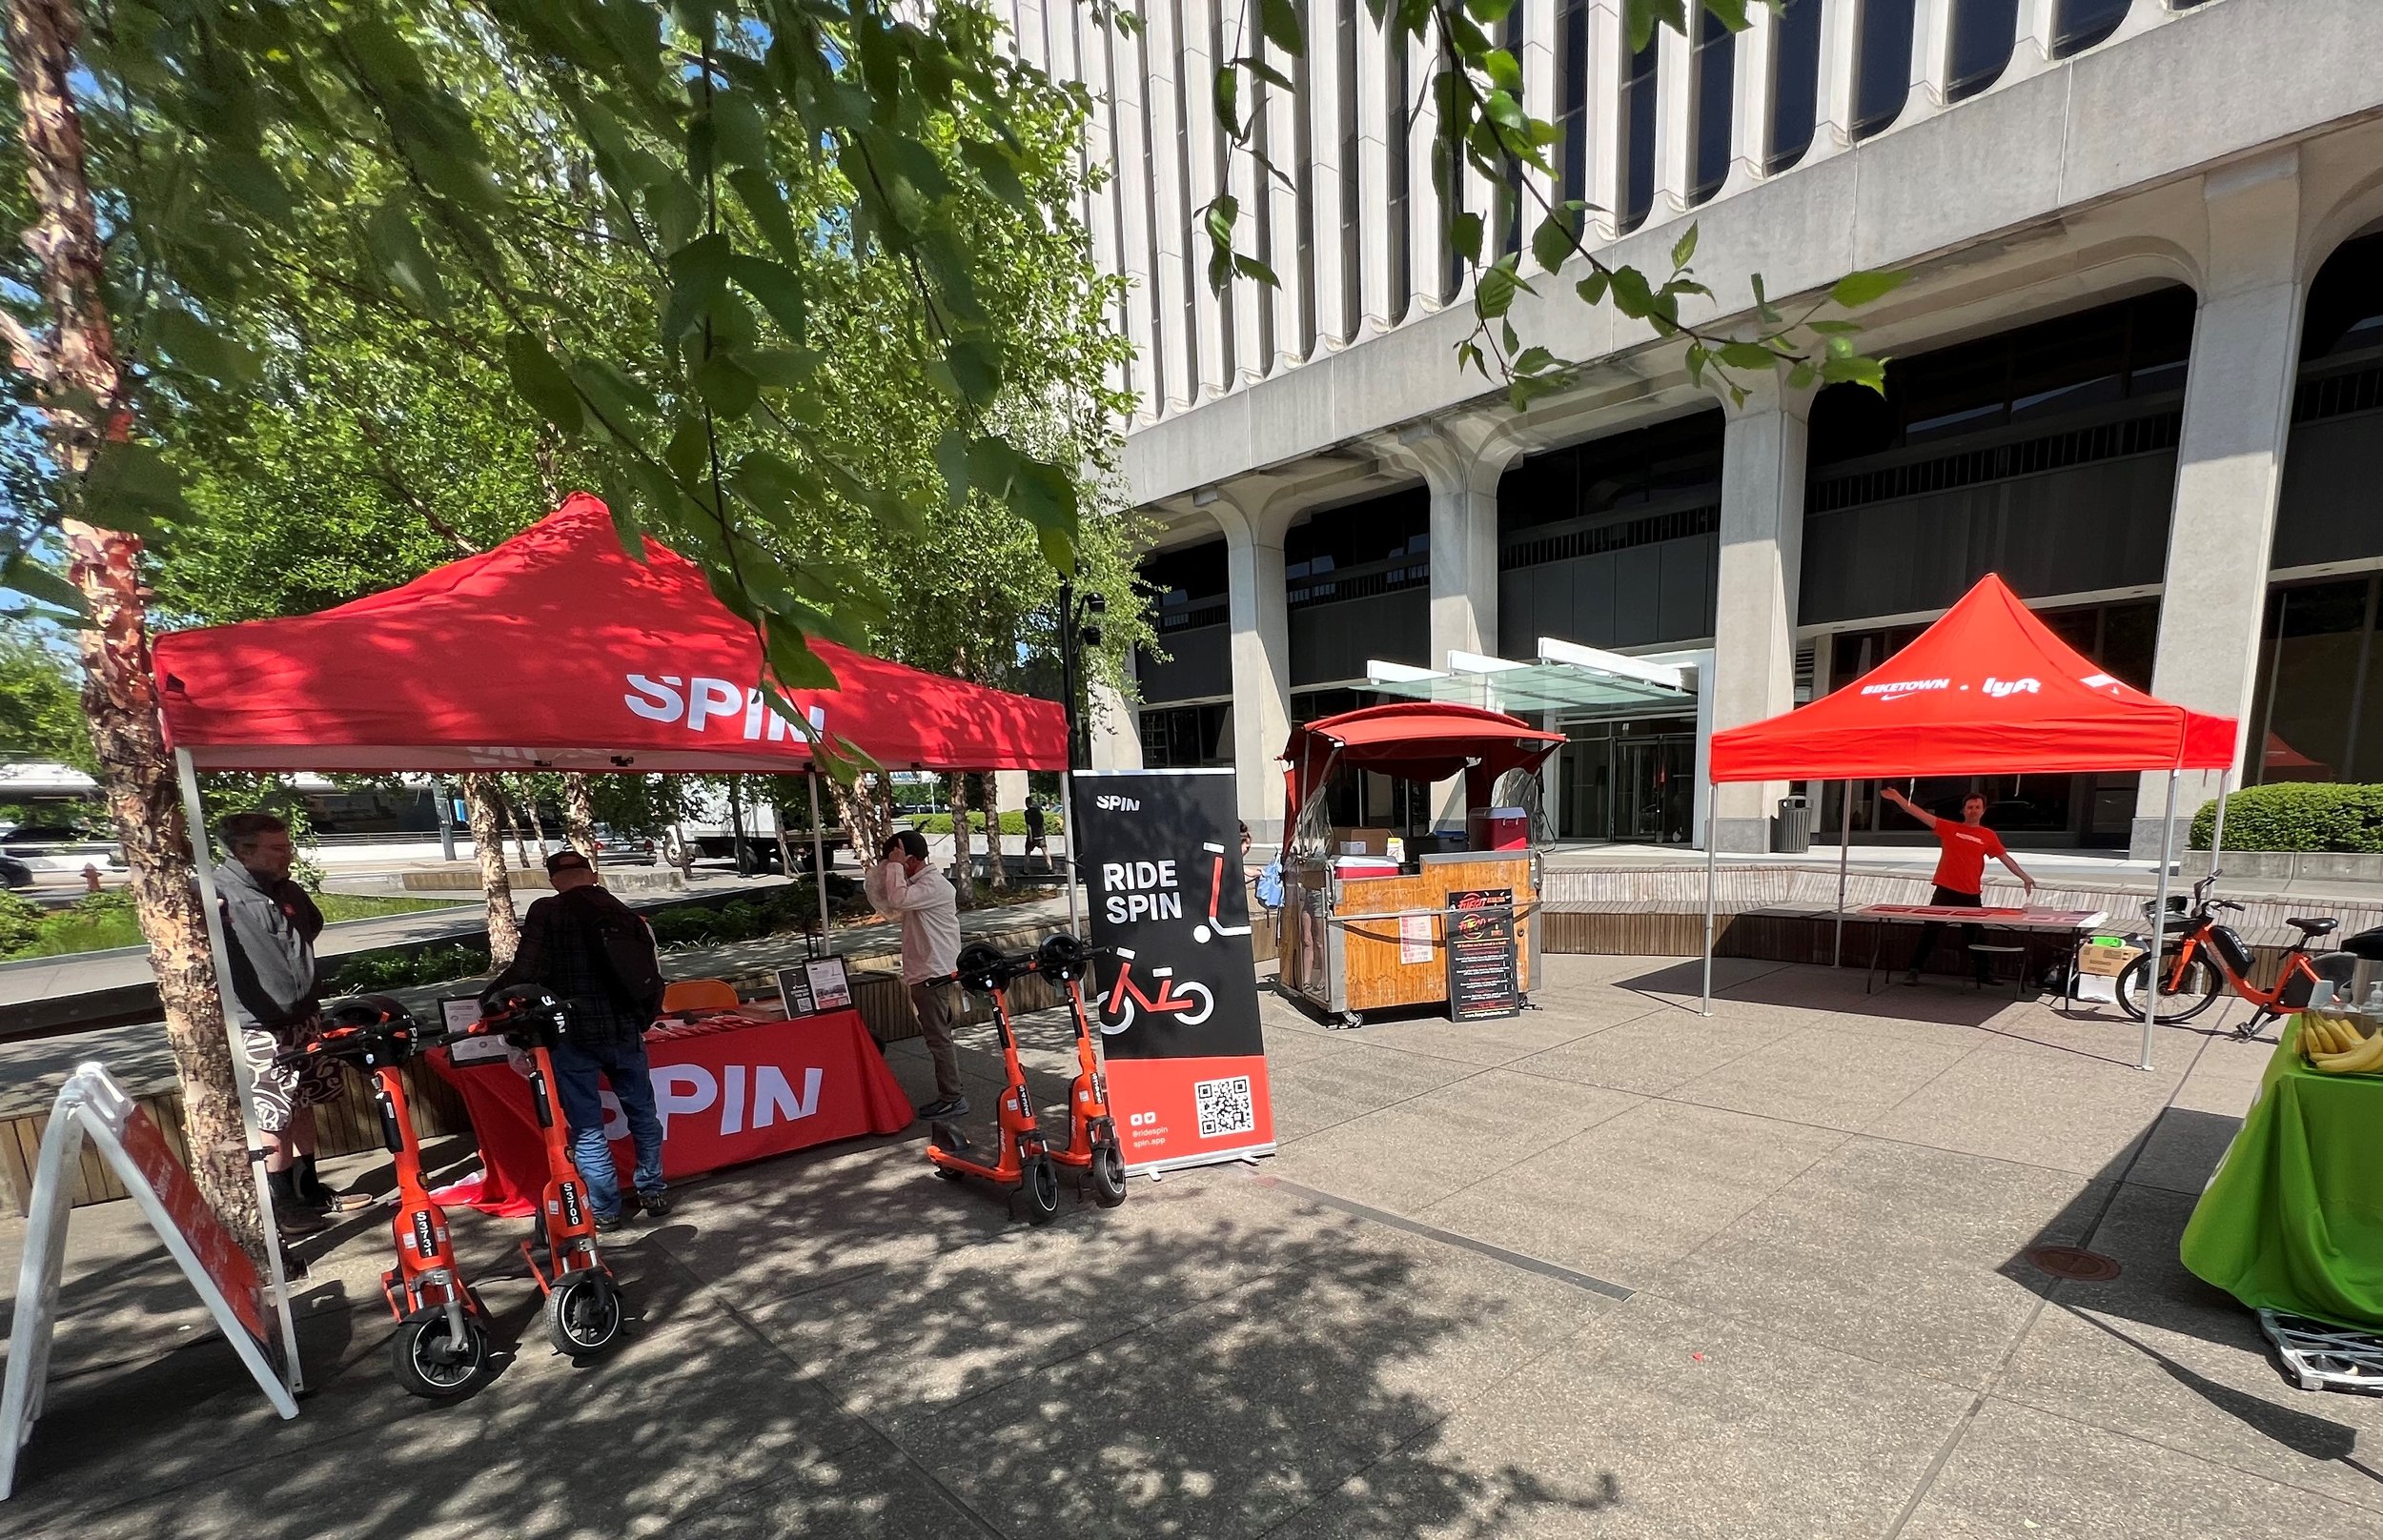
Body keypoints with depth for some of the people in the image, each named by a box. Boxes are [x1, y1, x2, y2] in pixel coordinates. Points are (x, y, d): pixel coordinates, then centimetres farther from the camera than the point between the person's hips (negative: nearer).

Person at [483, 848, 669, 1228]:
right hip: (626, 1033, 4)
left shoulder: (547, 912, -8)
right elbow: (651, 981, 10)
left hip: (574, 1036, -4)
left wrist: (489, 995, 2)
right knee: (642, 1114, 18)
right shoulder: (628, 915, 7)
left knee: (587, 1128, 8)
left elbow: (527, 971, -17)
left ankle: (605, 1209, 16)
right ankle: (653, 1192, 27)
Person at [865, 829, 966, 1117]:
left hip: (933, 974, -10)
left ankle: (951, 1099, 2)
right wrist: (874, 874, 8)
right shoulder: (917, 884, 16)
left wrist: (895, 866, -19)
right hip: (925, 974, 10)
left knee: (938, 1038, -5)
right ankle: (949, 1094, 23)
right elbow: (887, 906, 18)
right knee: (938, 1036, 15)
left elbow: (898, 899, -30)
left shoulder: (934, 884, -16)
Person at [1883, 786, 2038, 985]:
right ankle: (1913, 970, 4)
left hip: (1971, 895, 2)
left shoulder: (1989, 836, 7)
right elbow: (1922, 814, -6)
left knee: (1975, 937, 12)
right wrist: (1898, 798, -16)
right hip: (1945, 891, -2)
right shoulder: (1949, 828, 2)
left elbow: (2005, 857, 10)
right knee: (1929, 933, 0)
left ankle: (1982, 974, 25)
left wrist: (2025, 877, 2)